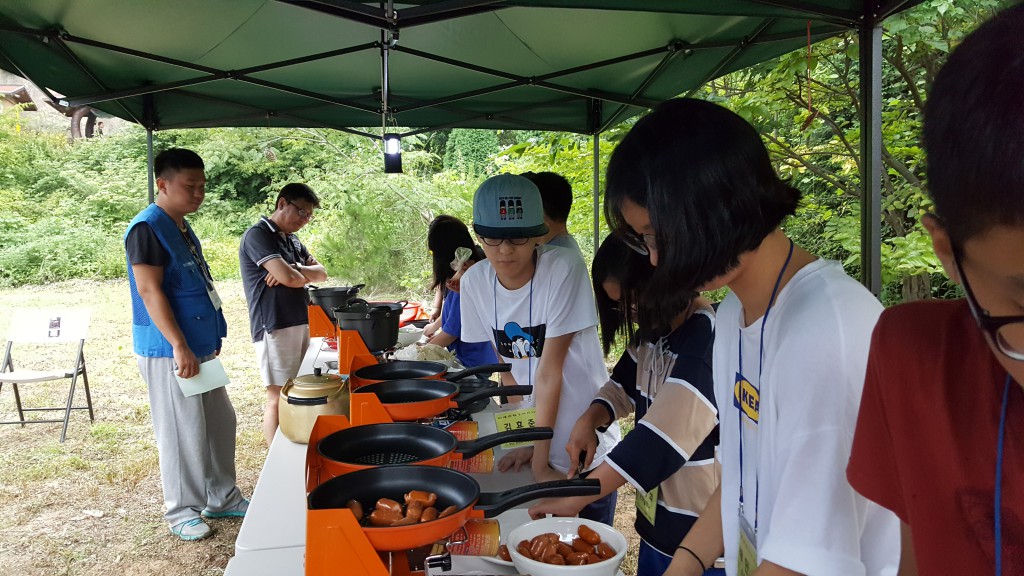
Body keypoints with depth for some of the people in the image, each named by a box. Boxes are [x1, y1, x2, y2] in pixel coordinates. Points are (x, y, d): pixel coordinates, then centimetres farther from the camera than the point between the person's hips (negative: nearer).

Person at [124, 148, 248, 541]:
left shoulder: (182, 227, 13)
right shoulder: (148, 228, -14)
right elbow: (149, 291, -20)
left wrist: (211, 339, 20)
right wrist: (179, 346, -24)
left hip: (200, 347, 9)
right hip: (170, 352, -9)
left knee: (220, 423, 14)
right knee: (182, 433, 0)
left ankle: (221, 497, 28)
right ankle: (182, 512, 16)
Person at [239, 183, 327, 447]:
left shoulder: (292, 240, 18)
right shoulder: (258, 235, -9)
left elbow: (321, 273, 10)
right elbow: (289, 277, -20)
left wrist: (293, 271, -9)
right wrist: (304, 275, 3)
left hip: (301, 324, 8)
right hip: (274, 327, -8)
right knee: (279, 398, -4)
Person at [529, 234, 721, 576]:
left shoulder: (707, 339, -24)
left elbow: (661, 438, -30)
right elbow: (624, 386, 18)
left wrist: (575, 499, -28)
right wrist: (589, 420, -4)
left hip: (701, 535, -8)